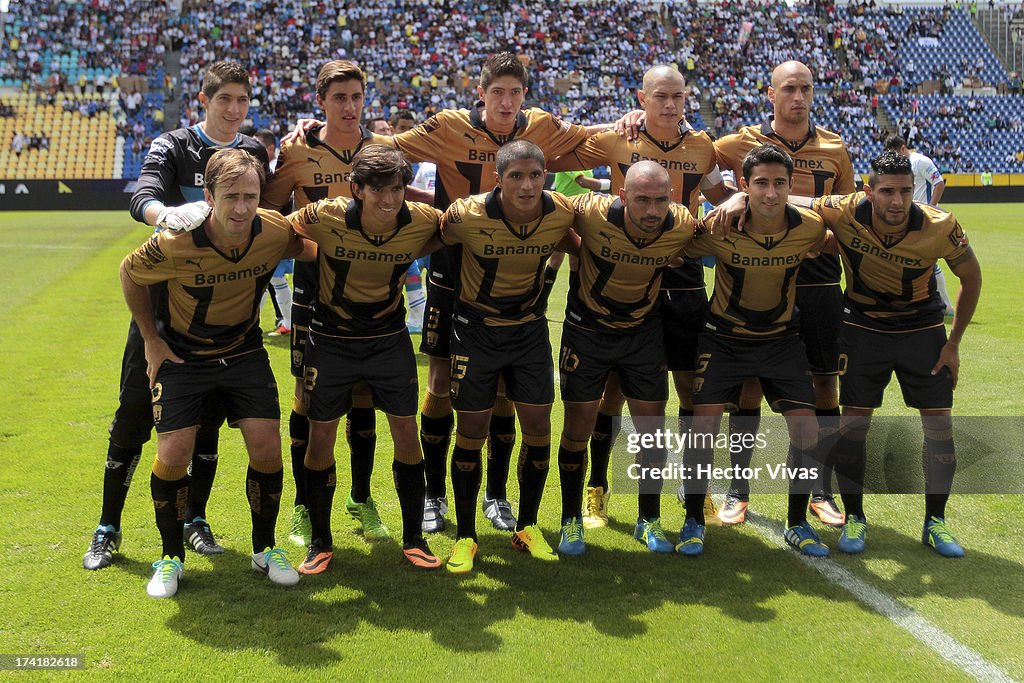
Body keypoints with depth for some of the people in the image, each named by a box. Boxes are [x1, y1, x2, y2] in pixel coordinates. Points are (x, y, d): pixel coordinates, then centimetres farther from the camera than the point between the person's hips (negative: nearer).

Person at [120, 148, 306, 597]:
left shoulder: (275, 233, -20)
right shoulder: (176, 244, -27)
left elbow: (305, 250, 7)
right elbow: (130, 274, -6)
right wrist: (152, 341, -1)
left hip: (244, 351, 2)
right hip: (181, 355, -2)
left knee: (267, 448, -6)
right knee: (173, 454, -10)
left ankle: (264, 548, 17)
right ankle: (171, 557, 15)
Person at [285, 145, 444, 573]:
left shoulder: (423, 222, -17)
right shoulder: (325, 217, -23)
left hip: (390, 338, 1)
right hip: (331, 340, -1)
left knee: (406, 432, 1)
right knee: (321, 436, 2)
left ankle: (413, 539, 18)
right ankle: (320, 542, 19)